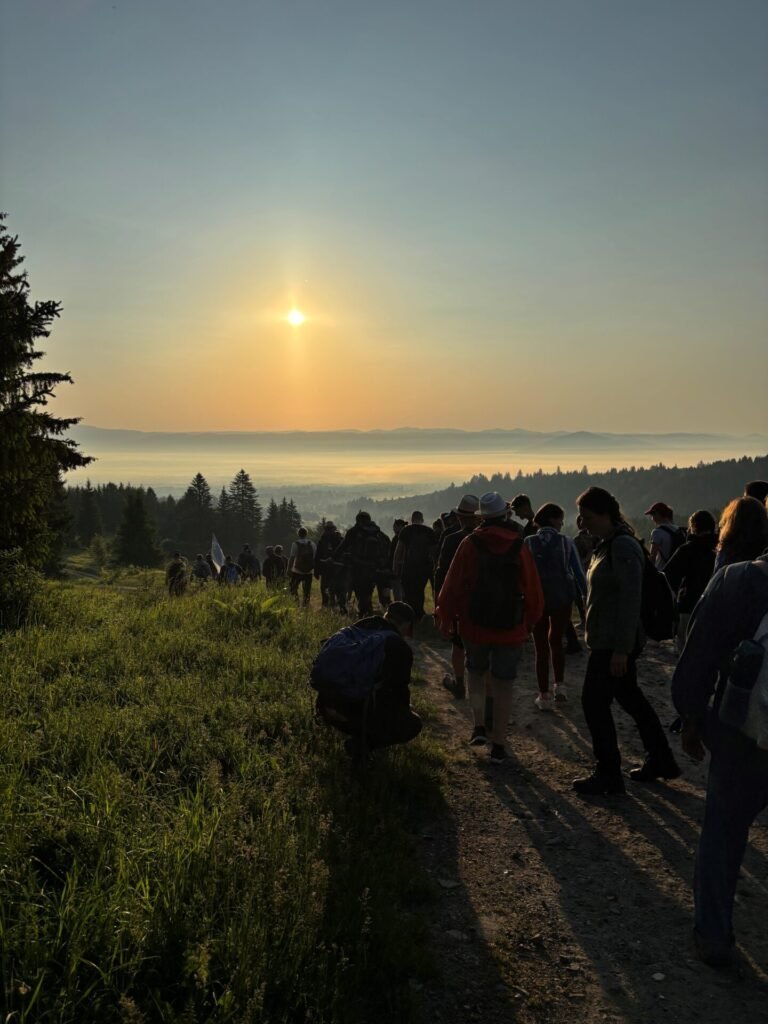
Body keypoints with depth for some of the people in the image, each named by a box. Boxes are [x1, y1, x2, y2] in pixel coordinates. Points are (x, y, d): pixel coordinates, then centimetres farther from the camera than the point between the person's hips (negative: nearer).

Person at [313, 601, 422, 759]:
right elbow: (400, 687, 10)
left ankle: (355, 731, 16)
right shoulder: (399, 646, 0)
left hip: (327, 706, 7)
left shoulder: (356, 631, 18)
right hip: (359, 709, -7)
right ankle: (362, 742, -3)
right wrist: (405, 709, 34)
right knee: (413, 725, 12)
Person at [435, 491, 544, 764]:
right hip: (511, 628, 0)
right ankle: (498, 746, 11)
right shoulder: (520, 547, -4)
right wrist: (529, 623, 16)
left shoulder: (470, 544, -8)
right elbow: (533, 591, 1)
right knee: (503, 683, 8)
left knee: (475, 671, 23)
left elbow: (453, 585, -6)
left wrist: (445, 618, 7)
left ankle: (479, 725, 10)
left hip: (474, 624, 0)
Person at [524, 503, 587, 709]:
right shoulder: (566, 542, -4)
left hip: (537, 598, -1)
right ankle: (560, 686, 22)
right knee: (556, 641, 22)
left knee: (541, 647, 6)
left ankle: (544, 697, 7)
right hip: (562, 598, 1)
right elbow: (578, 573, -5)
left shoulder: (529, 543, -5)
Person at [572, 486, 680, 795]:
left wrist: (621, 648, -23)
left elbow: (630, 598, -23)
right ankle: (660, 760, 31)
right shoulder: (607, 544, 12)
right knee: (630, 698, 18)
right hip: (607, 641, 10)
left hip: (615, 643, -10)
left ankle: (608, 774, 8)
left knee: (594, 701, -3)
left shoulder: (623, 546, -19)